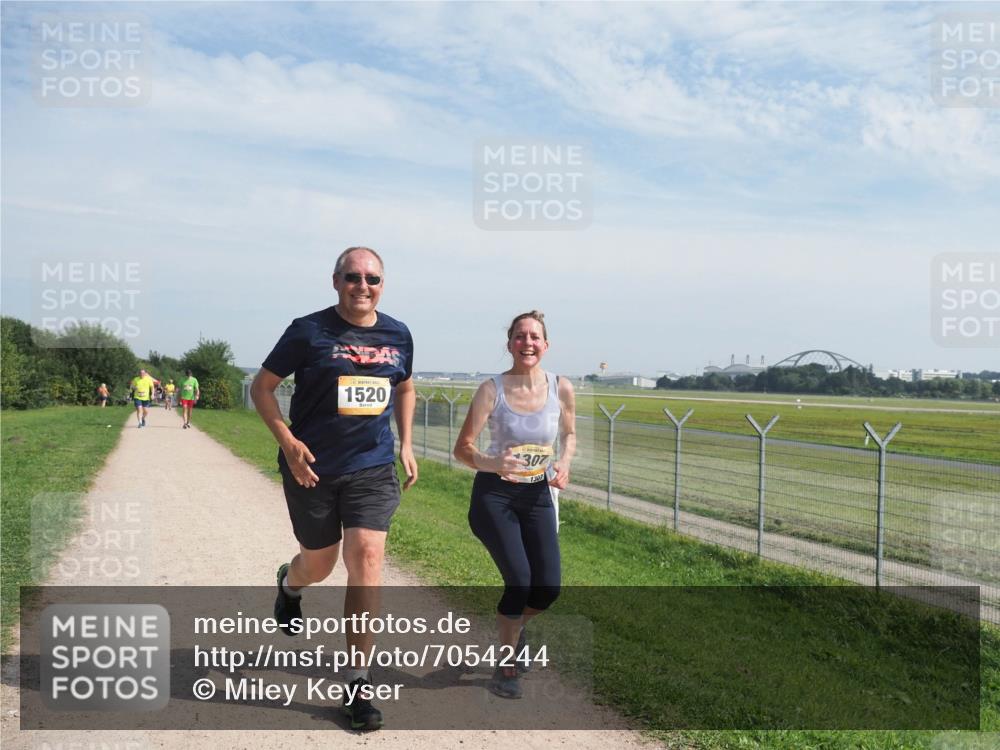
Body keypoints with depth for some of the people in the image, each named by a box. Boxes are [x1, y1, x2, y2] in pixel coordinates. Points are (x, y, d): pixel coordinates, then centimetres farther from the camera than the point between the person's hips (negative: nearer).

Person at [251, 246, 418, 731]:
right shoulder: (309, 331, -7)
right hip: (312, 468, -2)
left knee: (366, 559, -10)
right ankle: (289, 583, 52)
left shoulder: (398, 336, 5)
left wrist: (406, 446, 12)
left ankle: (358, 681, 2)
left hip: (373, 467, 2)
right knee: (318, 565, 12)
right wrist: (287, 441, -15)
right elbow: (262, 387, -2)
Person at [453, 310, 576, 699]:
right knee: (519, 580, -15)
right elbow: (462, 448, -14)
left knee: (548, 588, -4)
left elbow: (569, 435, 12)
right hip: (494, 494, -3)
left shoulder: (561, 389, -7)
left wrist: (564, 463, -8)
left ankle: (513, 625, 34)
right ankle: (506, 666, 11)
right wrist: (491, 464, -34)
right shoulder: (492, 389, -14)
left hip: (538, 496, 3)